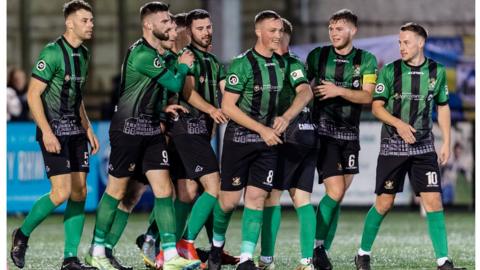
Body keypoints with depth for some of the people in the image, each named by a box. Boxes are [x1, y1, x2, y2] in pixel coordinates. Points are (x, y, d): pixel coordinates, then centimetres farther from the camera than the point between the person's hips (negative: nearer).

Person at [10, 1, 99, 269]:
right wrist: (47, 132, -22)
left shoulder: (83, 54, 11)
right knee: (62, 192, -15)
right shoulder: (53, 53, -14)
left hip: (75, 131, 8)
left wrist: (88, 128, 17)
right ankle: (23, 234, 7)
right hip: (54, 131, -8)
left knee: (80, 192, 2)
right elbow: (33, 94, -16)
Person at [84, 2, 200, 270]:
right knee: (117, 190, 1)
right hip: (128, 127, -8)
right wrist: (184, 66, 3)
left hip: (151, 128, 8)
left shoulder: (159, 53, 12)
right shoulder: (143, 54, -18)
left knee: (164, 189, -1)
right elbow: (175, 84, -13)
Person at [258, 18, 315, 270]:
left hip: (290, 136, -9)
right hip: (308, 137, 9)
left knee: (271, 195, -5)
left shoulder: (292, 64, -8)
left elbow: (306, 92, -24)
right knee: (301, 198, 5)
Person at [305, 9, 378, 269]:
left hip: (350, 134, 3)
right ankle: (316, 246, -2)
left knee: (338, 196, 3)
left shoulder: (366, 60, 2)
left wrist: (339, 91, -20)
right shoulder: (317, 55, 1)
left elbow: (367, 96, -8)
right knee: (335, 191, -14)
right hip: (323, 131, -2)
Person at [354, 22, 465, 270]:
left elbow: (443, 108, 13)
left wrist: (446, 142, 8)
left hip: (424, 147, 2)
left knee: (433, 201, -8)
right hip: (393, 146, -1)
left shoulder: (437, 72, 2)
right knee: (384, 203, 2)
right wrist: (399, 124, -21)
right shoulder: (390, 71, -5)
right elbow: (377, 107, -4)